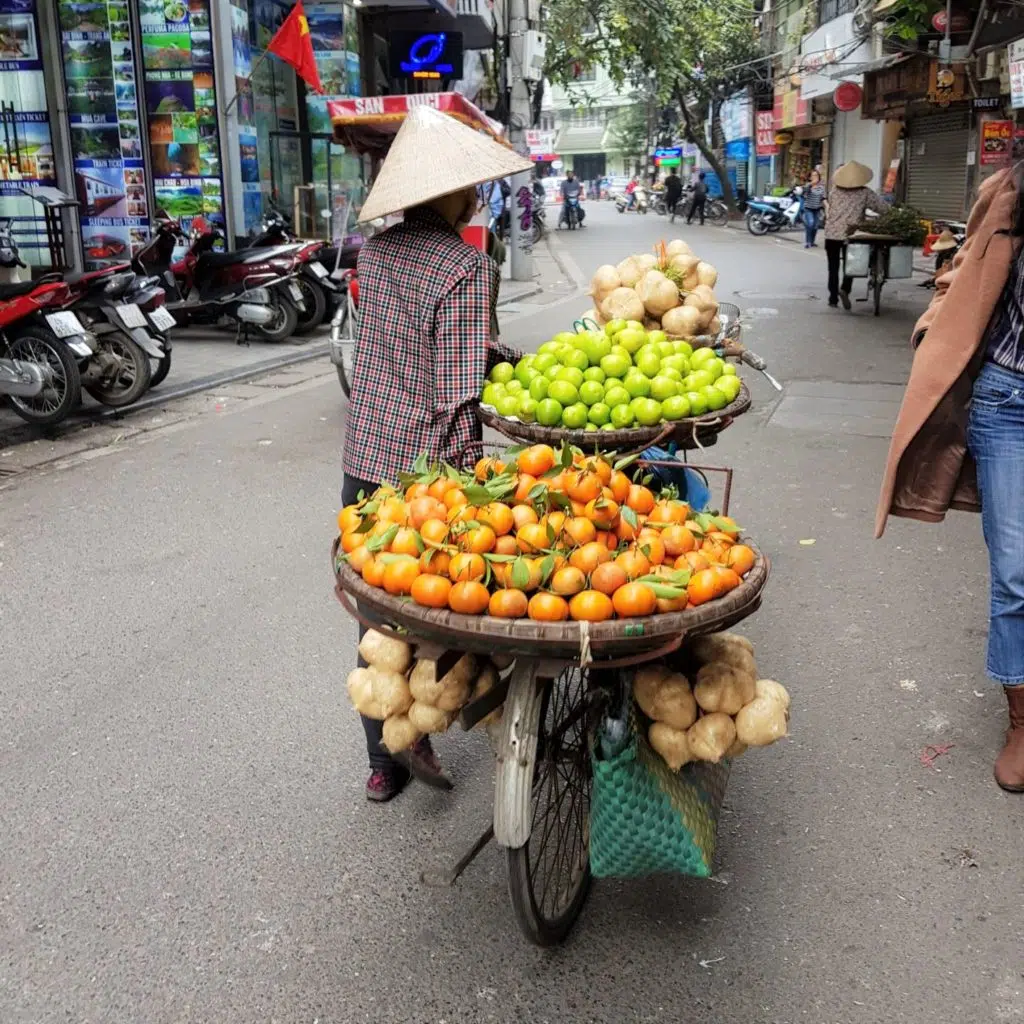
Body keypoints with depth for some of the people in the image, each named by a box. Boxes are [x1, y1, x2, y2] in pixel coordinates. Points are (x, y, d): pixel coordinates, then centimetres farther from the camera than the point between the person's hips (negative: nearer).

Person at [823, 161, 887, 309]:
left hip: (831, 234, 1)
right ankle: (845, 289, -10)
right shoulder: (865, 193, -4)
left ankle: (833, 298, 10)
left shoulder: (834, 190, 1)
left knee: (833, 267, 9)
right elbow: (883, 207, -2)